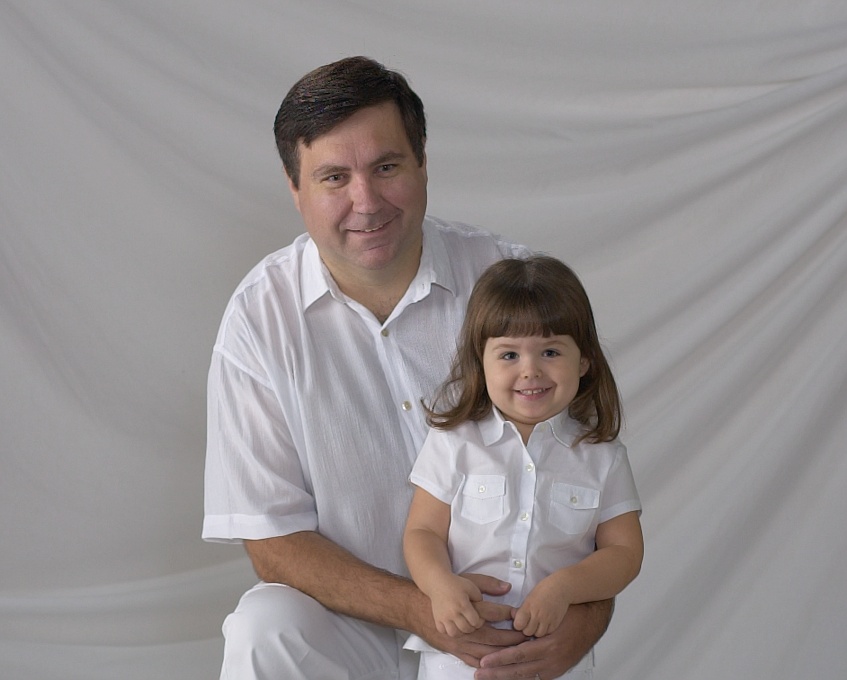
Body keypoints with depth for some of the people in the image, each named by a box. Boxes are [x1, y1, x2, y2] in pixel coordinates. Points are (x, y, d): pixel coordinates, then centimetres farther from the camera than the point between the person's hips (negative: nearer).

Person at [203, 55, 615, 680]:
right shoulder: (260, 317, -8)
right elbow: (274, 541, -7)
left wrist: (589, 612, -21)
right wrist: (415, 609, -22)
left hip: (506, 622, 1)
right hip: (348, 618, 0)